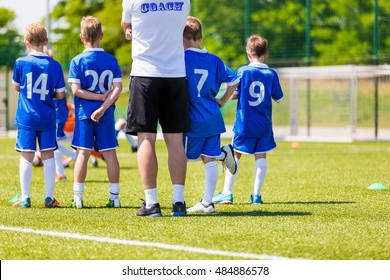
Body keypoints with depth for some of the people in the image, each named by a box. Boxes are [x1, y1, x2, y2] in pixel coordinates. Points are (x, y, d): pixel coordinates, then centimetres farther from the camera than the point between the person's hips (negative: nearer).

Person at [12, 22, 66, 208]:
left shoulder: (21, 63, -6)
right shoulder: (54, 65, -3)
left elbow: (16, 87, 8)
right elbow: (60, 94, -1)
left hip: (26, 118, -1)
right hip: (47, 118, 1)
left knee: (26, 156, 2)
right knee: (48, 156, 7)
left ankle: (25, 198, 2)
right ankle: (49, 198, 8)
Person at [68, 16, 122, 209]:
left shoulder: (77, 61, -4)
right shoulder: (111, 60, 2)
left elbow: (76, 90, -11)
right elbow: (118, 88, -7)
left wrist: (100, 97, -8)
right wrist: (104, 106, -12)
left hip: (84, 113, -1)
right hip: (106, 114, 2)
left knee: (82, 153, 0)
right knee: (109, 153, 5)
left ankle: (78, 197, -3)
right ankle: (114, 196, 8)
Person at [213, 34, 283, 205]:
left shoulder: (243, 71, -6)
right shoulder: (271, 74, -2)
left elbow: (233, 95, -5)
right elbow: (278, 98, 6)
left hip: (244, 124, -1)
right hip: (264, 125, 1)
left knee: (235, 155, 6)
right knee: (261, 156, 6)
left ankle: (227, 193, 4)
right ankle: (256, 195, 2)